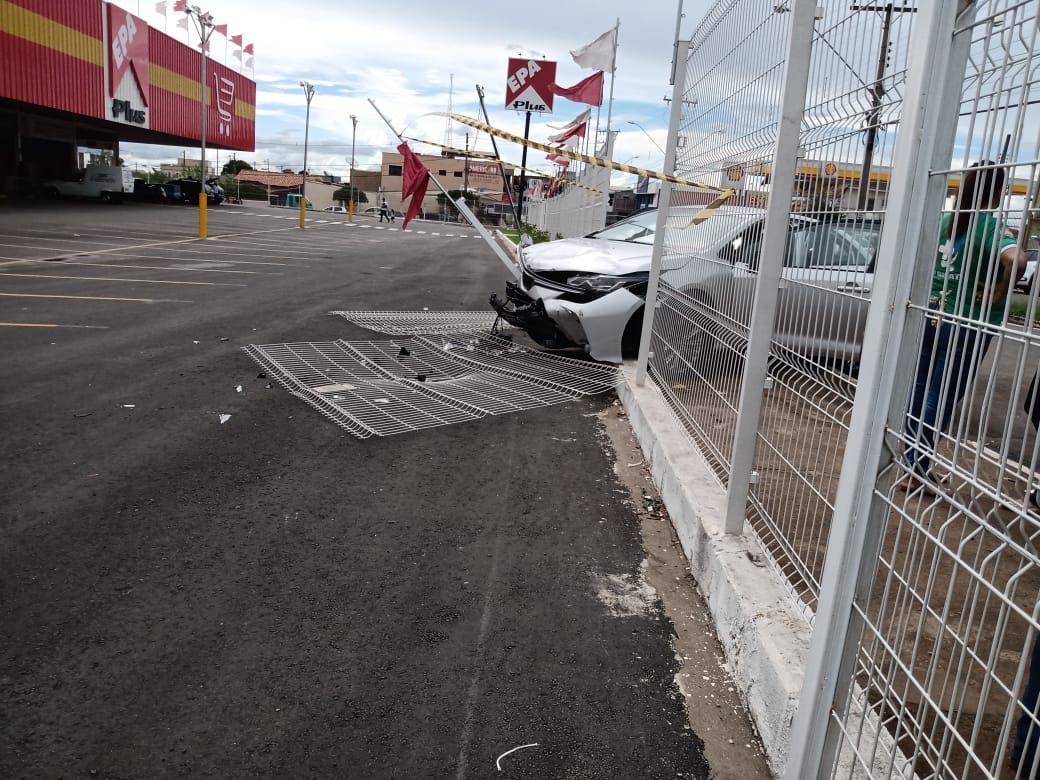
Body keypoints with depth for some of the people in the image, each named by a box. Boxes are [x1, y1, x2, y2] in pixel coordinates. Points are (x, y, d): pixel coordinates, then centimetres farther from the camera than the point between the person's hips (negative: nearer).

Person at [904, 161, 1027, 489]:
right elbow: (1016, 260, -33)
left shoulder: (944, 220, 3)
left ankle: (911, 460, 25)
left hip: (930, 315, 5)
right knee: (940, 399, 3)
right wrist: (999, 293, -17)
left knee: (918, 391, 14)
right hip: (966, 324, -5)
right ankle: (918, 471, 11)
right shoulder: (991, 226, -15)